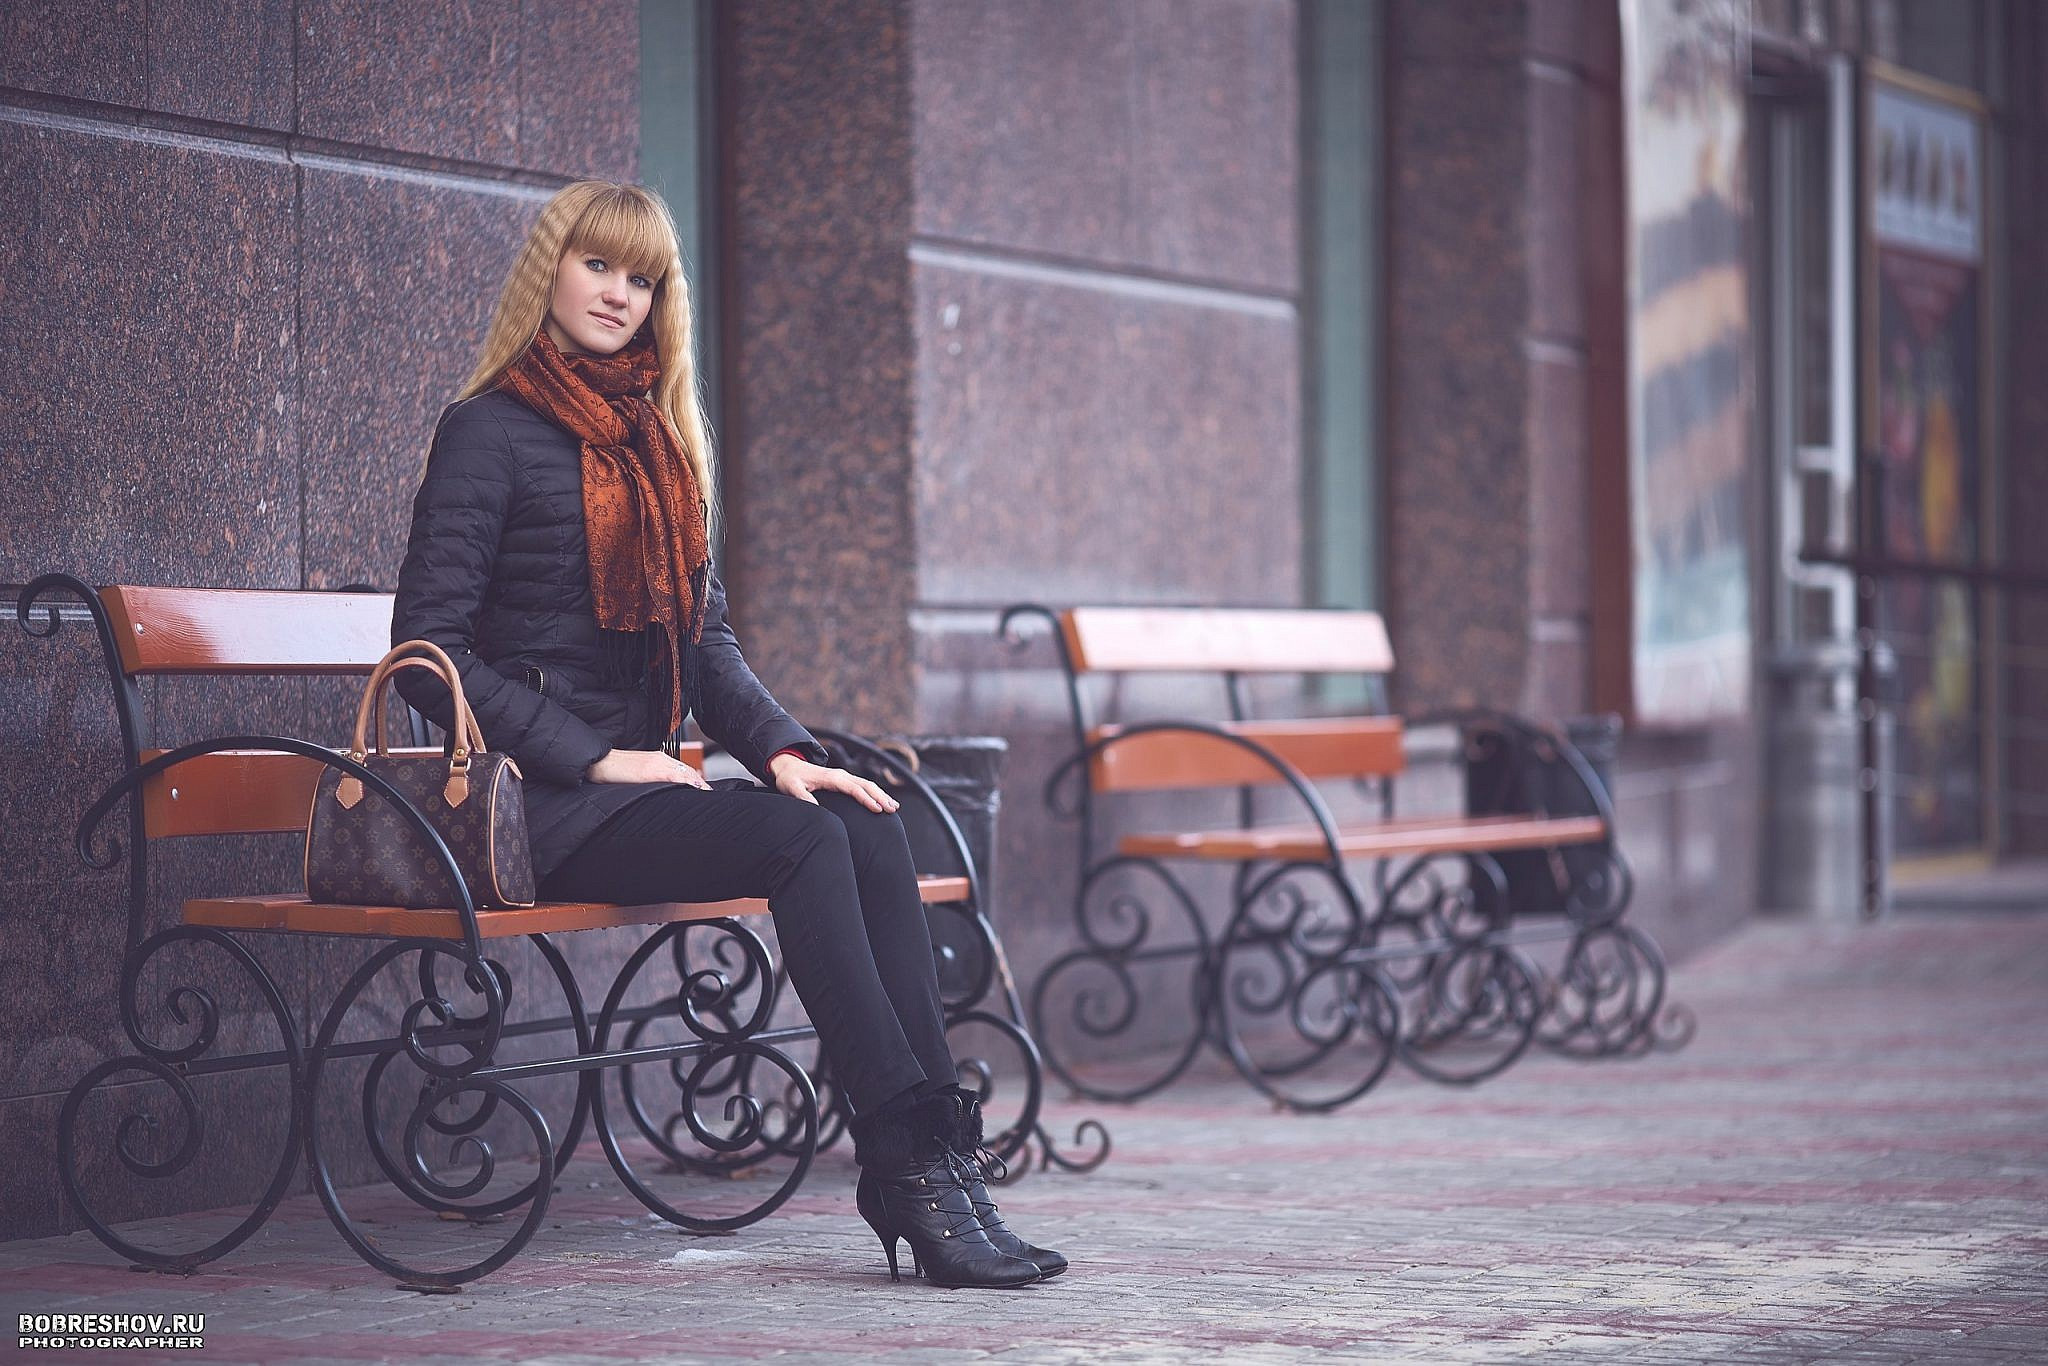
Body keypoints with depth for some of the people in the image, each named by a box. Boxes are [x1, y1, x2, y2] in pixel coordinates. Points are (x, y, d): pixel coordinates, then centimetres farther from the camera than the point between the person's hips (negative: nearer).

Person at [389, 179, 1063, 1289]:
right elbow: (430, 652, -10)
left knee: (871, 833, -20)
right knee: (803, 841, -28)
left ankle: (936, 1151, -30)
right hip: (547, 810, -6)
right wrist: (595, 758, -16)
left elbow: (707, 635, 19)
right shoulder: (492, 429, -3)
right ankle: (905, 1163, -31)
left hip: (645, 782, 6)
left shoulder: (658, 437, 20)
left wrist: (780, 749, 0)